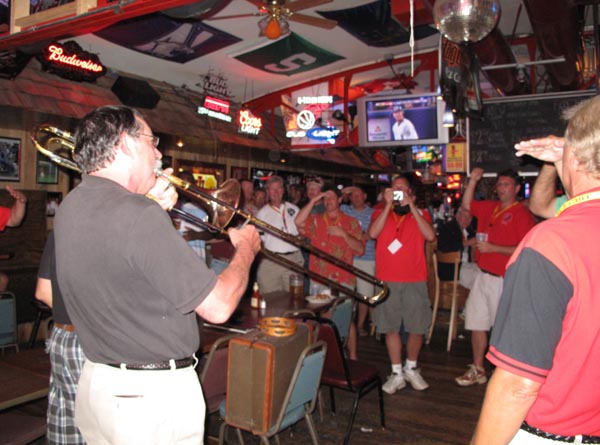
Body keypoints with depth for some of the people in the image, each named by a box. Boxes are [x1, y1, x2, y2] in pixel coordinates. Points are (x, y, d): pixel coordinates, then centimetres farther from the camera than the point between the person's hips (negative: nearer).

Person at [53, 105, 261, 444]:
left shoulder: (70, 207, 1)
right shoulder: (139, 214, -26)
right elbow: (217, 307, -22)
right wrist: (247, 248, -6)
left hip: (94, 379, 8)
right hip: (153, 394, -8)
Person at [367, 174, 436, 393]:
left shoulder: (420, 213, 6)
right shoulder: (381, 212, 7)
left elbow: (430, 236, -14)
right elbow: (373, 233, -13)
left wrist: (411, 206, -14)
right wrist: (388, 204, -14)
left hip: (415, 279, 0)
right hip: (387, 279, 0)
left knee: (417, 328, 6)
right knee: (390, 327, 6)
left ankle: (411, 368, 29)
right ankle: (397, 374, 19)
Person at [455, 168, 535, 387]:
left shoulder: (522, 214, -10)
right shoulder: (490, 207, 12)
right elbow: (467, 205, 23)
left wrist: (493, 248, -18)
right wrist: (473, 181, 12)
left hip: (504, 279, -7)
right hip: (482, 276, 7)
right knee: (477, 323, 12)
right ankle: (477, 370, 25)